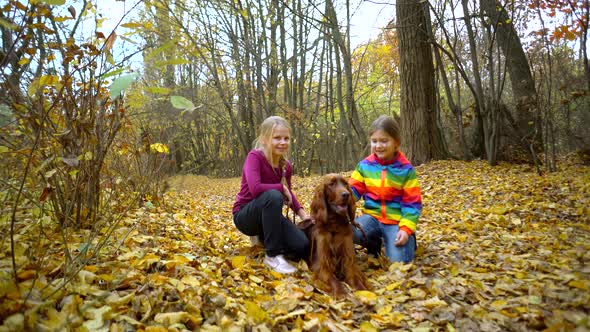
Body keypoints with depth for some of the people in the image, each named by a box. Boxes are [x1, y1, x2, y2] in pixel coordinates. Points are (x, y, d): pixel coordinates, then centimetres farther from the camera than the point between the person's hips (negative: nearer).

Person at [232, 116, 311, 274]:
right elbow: (255, 188, -36)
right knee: (273, 196, -37)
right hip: (245, 215, -6)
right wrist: (281, 187, -20)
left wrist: (303, 213, 1)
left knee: (302, 247, -14)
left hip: (268, 214, 6)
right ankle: (273, 255, -24)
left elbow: (288, 194, 16)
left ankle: (264, 237, 15)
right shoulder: (255, 156, -19)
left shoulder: (286, 166, -1)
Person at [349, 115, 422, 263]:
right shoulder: (365, 165, 2)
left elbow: (412, 203, -5)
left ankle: (409, 239, 17)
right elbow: (353, 189, 2)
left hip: (397, 220, -2)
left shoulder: (406, 169, -5)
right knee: (352, 232, -30)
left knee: (399, 260, -19)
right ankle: (375, 243, 6)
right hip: (372, 216, 2)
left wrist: (406, 229, -18)